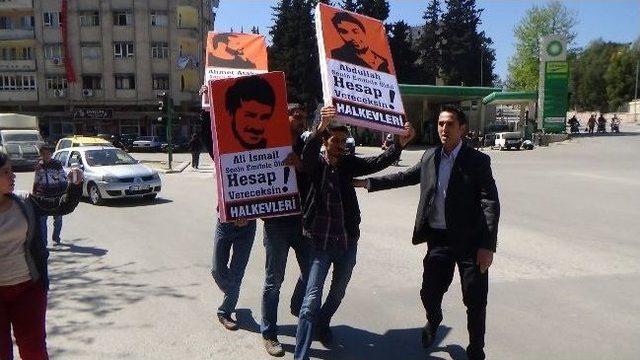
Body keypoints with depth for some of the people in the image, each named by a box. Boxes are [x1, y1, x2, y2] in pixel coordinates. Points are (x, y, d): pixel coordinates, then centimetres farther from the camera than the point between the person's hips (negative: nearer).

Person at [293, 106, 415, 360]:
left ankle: (322, 325, 48)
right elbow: (308, 153, -28)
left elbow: (379, 162, -6)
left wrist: (401, 143, -22)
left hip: (348, 242, 5)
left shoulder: (348, 164, 4)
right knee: (312, 298, -9)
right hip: (320, 242, -4)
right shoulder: (315, 164, -6)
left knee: (338, 293, 21)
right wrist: (321, 126, -46)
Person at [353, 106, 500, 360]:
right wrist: (369, 182, 15)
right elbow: (406, 177, 19)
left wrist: (487, 246, -18)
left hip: (470, 240, -3)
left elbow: (491, 204, -12)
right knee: (429, 293, 9)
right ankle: (433, 321, 45)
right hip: (438, 238, 4)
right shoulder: (430, 157, 6)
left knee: (475, 300, 4)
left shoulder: (478, 161, -8)